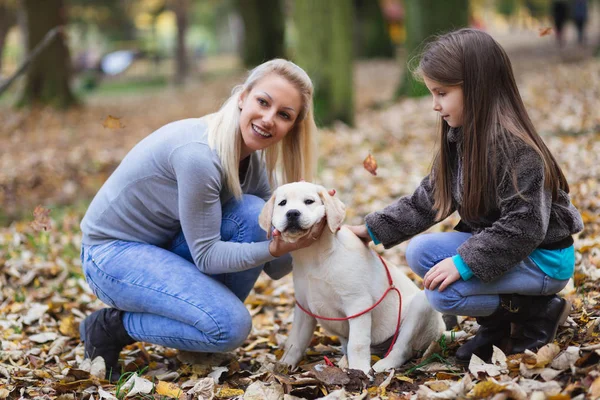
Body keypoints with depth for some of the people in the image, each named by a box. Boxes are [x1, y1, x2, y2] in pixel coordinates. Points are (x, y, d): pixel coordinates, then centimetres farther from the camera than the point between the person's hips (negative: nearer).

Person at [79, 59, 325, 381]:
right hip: (113, 253, -8)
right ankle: (112, 327, -1)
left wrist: (304, 239, -21)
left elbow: (274, 269, -2)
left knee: (254, 213, -15)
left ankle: (210, 321, 2)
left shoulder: (255, 162, -3)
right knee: (232, 326, -21)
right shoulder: (198, 153, -29)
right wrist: (273, 248, -32)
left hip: (167, 246, 8)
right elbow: (207, 256, -23)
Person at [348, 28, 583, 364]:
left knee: (444, 293, -21)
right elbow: (428, 200, 8)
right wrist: (373, 230, 3)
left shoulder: (515, 147, -26)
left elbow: (523, 227, -28)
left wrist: (465, 263, -29)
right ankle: (496, 326, 8)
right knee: (421, 251, -3)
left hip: (543, 259, -9)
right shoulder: (461, 138, 2)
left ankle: (542, 312, -2)